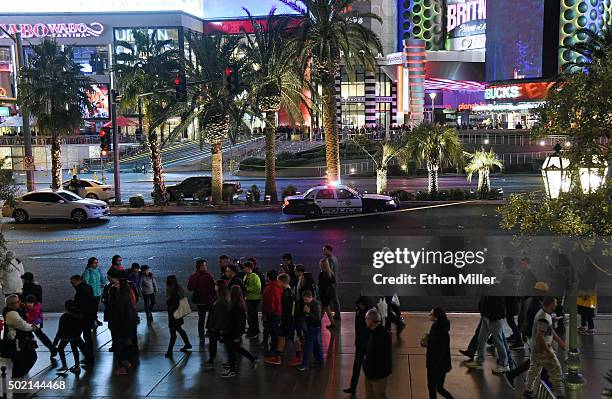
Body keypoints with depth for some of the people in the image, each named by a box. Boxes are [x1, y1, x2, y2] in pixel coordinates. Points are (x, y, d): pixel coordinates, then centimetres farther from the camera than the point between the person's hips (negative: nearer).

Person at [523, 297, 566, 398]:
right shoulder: (543, 318, -26)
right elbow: (539, 337, -28)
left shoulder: (545, 314, 7)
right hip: (542, 350, -10)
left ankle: (528, 390, 28)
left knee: (535, 368, 18)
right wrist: (548, 352, -23)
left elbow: (551, 331, 20)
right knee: (555, 369, 0)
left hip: (536, 349, 10)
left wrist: (559, 341, 20)